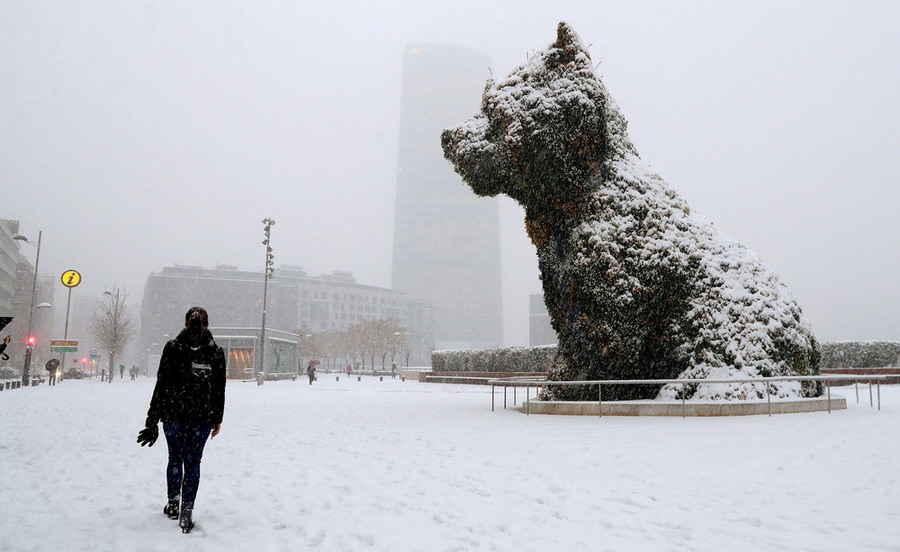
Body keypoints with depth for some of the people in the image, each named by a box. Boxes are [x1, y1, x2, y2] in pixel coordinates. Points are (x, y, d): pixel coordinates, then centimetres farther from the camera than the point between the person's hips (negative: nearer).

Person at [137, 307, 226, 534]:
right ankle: (186, 511, 5)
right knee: (193, 462, 7)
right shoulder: (216, 351, -2)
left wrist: (152, 419, 0)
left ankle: (173, 504, 29)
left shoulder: (172, 347, -5)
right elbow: (219, 390, 2)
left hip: (173, 414, 0)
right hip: (203, 416, 0)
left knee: (175, 458, 17)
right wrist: (217, 420, 11)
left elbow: (161, 385, -5)